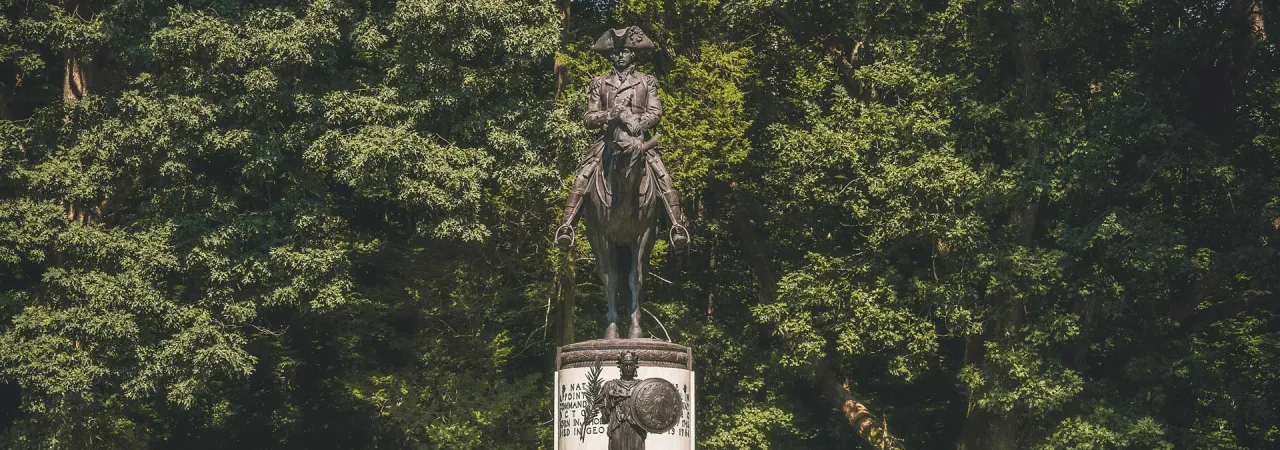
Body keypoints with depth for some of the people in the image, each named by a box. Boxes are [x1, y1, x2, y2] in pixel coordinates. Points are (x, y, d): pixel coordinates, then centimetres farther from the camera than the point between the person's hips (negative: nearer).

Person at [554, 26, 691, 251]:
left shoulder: (647, 82, 16)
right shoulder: (599, 84, 16)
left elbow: (655, 112, 6)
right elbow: (590, 118, 11)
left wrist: (639, 123, -14)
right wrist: (610, 115, -10)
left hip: (637, 140, -1)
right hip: (606, 140, 1)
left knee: (663, 177, -19)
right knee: (582, 177, -18)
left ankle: (678, 226, -21)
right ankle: (566, 225, -21)